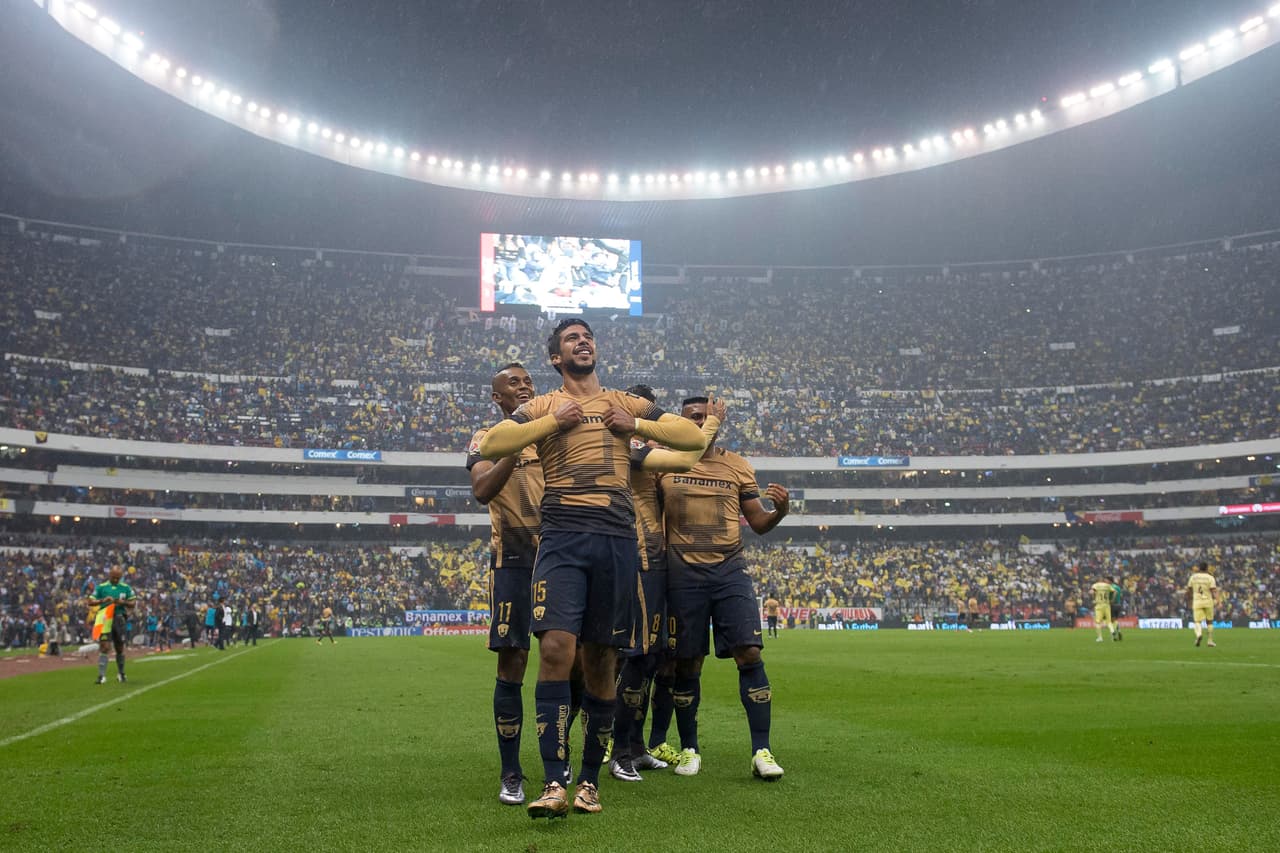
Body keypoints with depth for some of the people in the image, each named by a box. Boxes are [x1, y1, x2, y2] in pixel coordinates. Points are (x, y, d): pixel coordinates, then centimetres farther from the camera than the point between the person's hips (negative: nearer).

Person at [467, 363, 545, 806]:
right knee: (512, 664, -5)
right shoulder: (487, 439, 7)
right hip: (514, 560, -3)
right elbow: (482, 490, -13)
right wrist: (516, 446, -21)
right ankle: (510, 773, 6)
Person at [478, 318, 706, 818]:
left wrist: (635, 424, 4)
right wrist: (554, 421, -5)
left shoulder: (626, 403, 19)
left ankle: (589, 780, 18)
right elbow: (490, 446, -4)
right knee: (556, 647, -18)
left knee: (600, 659, 6)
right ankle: (554, 783, -14)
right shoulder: (542, 407, 12)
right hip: (562, 537, -2)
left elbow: (694, 437, 15)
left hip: (617, 539, 2)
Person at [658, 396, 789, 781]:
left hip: (730, 570, 1)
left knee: (749, 653, -9)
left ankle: (762, 751, -3)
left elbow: (759, 523, 13)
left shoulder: (737, 466, 10)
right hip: (683, 574, -1)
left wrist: (780, 510, -9)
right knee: (687, 663, 4)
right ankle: (689, 750, 19)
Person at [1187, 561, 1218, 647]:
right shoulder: (1210, 578, -2)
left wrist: (1189, 600, 24)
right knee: (1209, 621, 16)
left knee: (1197, 621, -2)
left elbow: (1188, 590, 11)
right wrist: (1216, 599, -27)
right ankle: (1210, 641, 19)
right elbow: (1214, 590, -16)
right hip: (1208, 601, 0)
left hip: (1196, 602, 0)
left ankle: (1199, 633, -34)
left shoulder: (1193, 577, 5)